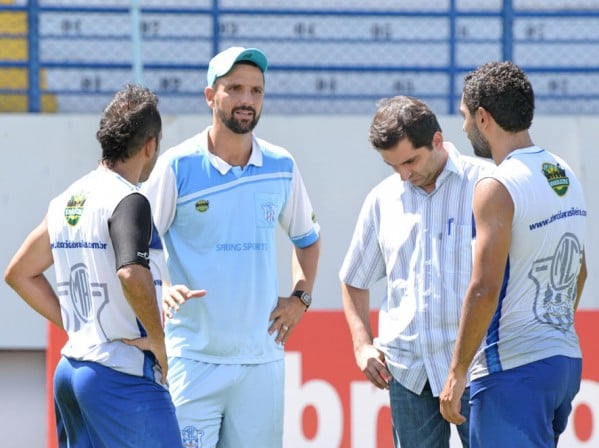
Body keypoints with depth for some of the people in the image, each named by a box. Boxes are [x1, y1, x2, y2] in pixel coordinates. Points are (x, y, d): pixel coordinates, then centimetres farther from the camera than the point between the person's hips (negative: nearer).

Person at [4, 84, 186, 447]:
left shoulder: (65, 202, 13)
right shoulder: (127, 201, -12)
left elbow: (19, 273, 23)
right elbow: (132, 275, -29)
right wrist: (157, 340, -15)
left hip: (70, 369, 8)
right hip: (125, 376, -8)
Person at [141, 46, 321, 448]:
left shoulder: (281, 167, 8)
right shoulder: (178, 166, -4)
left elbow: (307, 238, 25)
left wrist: (300, 297, 11)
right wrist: (161, 290, -19)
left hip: (262, 355, 4)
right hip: (194, 358, -4)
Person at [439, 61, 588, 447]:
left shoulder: (498, 188, -15)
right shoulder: (568, 178, 11)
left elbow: (484, 290, -19)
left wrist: (457, 372, -14)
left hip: (512, 369, -9)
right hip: (566, 360, 9)